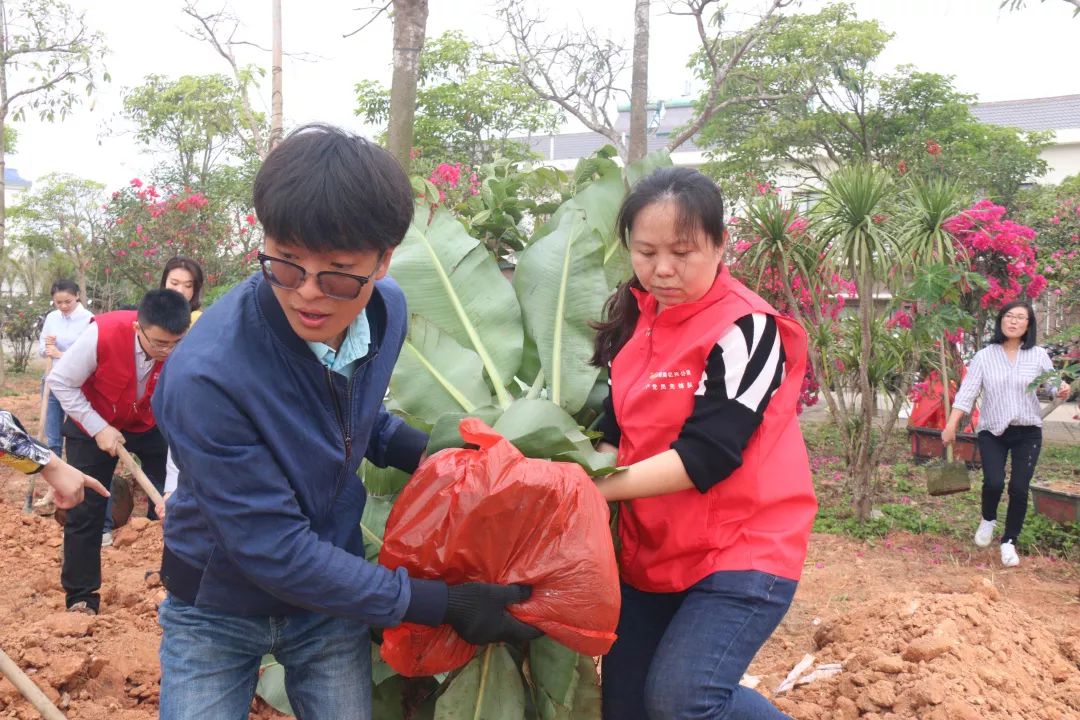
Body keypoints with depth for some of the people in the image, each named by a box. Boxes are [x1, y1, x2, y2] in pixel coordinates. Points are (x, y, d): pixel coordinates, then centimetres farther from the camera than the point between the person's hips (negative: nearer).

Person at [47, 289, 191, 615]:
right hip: (93, 424, -2)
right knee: (85, 511, 1)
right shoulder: (102, 334, -35)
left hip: (148, 427, 2)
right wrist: (98, 429, -22)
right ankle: (81, 597, 16)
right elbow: (60, 382, -19)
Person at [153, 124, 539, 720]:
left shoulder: (386, 309, -14)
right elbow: (274, 550, -29)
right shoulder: (205, 378, -34)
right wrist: (443, 605, -25)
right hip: (218, 610, -4)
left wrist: (428, 453, -13)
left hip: (333, 594, 4)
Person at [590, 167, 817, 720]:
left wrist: (595, 487, -22)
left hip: (743, 548, -7)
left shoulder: (745, 328, -16)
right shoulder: (632, 320, 6)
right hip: (650, 550, 7)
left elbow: (704, 456, -22)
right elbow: (615, 431, 7)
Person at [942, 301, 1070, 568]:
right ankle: (988, 520, 19)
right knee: (994, 482, -15)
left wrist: (1062, 389, -21)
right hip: (992, 431, -1)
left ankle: (1009, 542, 17)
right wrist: (951, 424, -13)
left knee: (1019, 488, -4)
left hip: (1028, 433, 1)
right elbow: (967, 391, -5)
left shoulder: (1038, 355, 0)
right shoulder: (984, 356, -2)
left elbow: (1053, 383, 4)